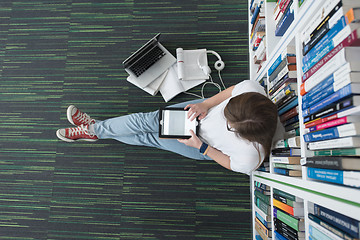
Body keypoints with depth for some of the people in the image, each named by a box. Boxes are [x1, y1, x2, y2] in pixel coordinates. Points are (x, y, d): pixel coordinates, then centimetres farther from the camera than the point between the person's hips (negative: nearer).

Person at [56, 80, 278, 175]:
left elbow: (230, 164, -17)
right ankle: (94, 128, 16)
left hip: (208, 149, -3)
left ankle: (94, 131, 17)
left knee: (153, 137, -6)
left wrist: (200, 146, -24)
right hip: (206, 111, 4)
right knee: (151, 120, -5)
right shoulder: (250, 89, -32)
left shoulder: (250, 156, -38)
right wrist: (206, 104, -23)